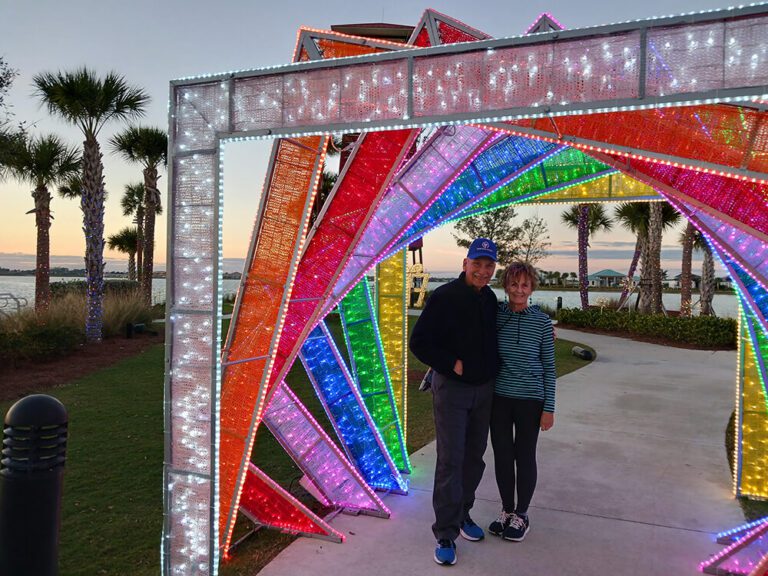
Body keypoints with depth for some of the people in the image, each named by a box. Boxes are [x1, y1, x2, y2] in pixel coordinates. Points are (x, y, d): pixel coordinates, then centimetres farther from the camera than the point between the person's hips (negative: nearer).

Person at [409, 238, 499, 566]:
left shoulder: (489, 299, 5)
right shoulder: (444, 297, -15)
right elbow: (419, 342, -15)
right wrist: (452, 364, -19)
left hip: (484, 390, 6)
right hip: (451, 388, -6)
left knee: (474, 457, 15)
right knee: (451, 460, -4)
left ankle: (462, 514, 33)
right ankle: (446, 534, 8)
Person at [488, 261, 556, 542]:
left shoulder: (542, 321, -6)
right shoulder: (494, 314, -3)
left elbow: (549, 366, -2)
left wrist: (549, 408, -3)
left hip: (530, 400, -2)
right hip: (499, 397, 2)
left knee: (525, 456, 11)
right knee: (502, 455, 12)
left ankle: (521, 515, 29)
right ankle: (507, 510, 32)